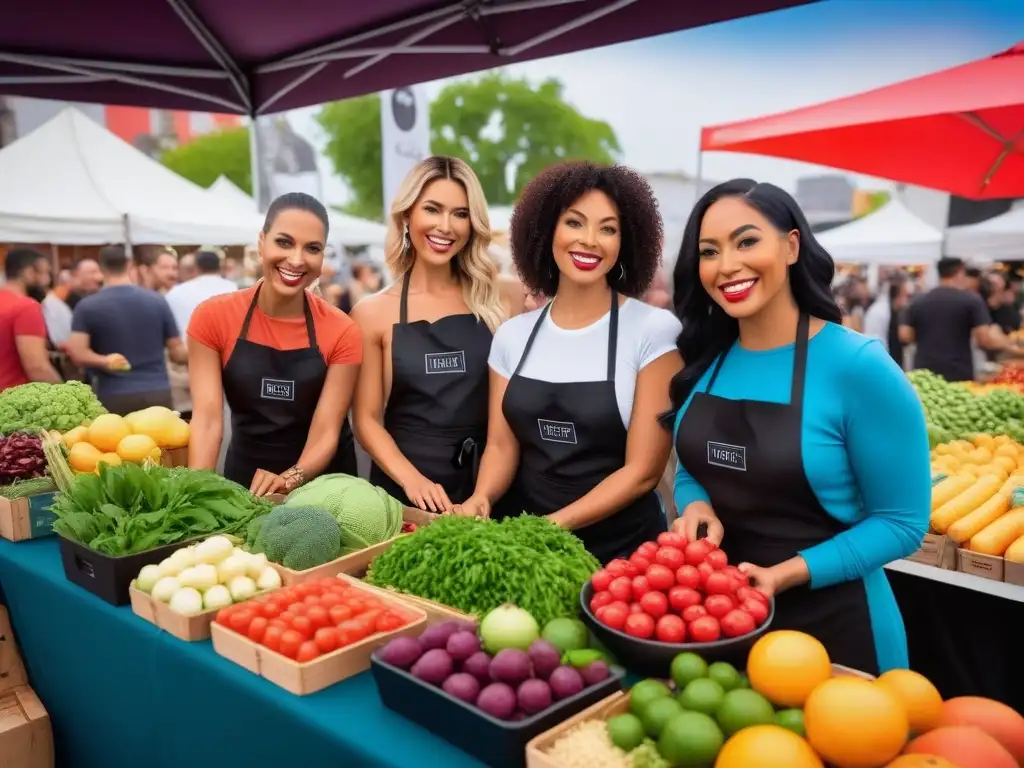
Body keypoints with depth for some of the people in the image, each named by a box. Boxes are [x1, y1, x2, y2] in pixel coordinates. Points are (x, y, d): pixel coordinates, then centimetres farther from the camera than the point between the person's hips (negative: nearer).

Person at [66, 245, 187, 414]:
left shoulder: (87, 307, -1)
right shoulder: (157, 301, 3)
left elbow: (77, 353, -12)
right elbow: (178, 353, 4)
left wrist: (104, 361, 2)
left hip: (113, 397, -1)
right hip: (157, 393, 1)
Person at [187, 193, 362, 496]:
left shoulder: (341, 332, -13)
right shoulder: (212, 317, -10)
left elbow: (326, 432, -18)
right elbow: (207, 418, -16)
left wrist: (289, 479, -35)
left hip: (323, 481, 0)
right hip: (244, 479, 1)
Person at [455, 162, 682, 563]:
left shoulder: (653, 330, -11)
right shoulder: (512, 335, 1)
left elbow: (643, 470, -13)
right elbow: (501, 444, 3)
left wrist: (556, 525, -22)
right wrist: (481, 498, -16)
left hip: (618, 548, -3)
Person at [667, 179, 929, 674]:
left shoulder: (858, 366, -18)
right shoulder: (703, 361, -3)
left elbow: (902, 522, -13)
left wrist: (789, 573, -23)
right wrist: (697, 508, -12)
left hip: (830, 624, -5)